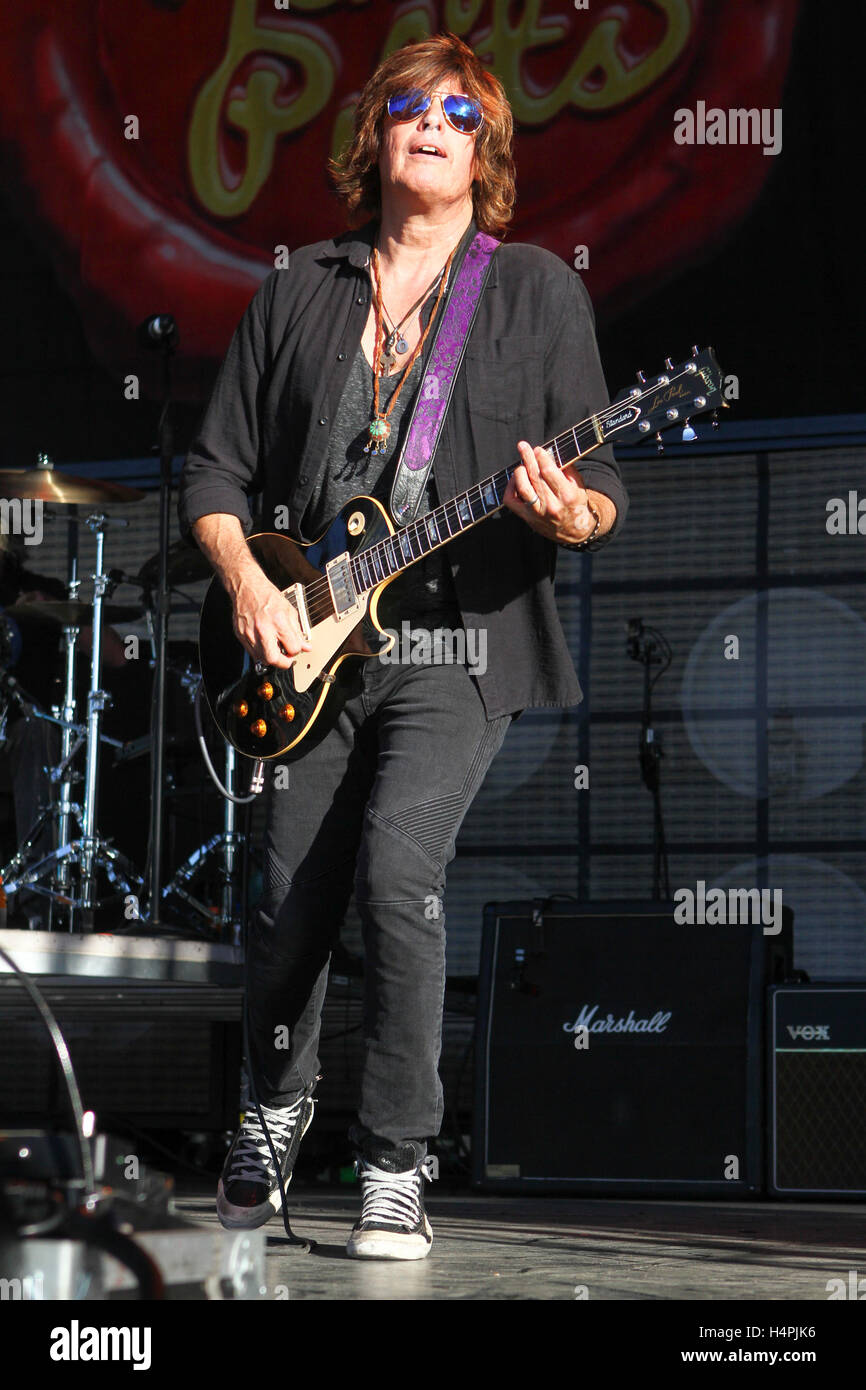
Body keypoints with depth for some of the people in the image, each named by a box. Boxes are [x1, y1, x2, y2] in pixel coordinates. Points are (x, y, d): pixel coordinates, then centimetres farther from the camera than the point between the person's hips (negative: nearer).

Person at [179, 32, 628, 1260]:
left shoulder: (538, 291, 4)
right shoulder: (301, 291, 12)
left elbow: (602, 484, 1)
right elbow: (216, 467, 13)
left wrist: (577, 517, -23)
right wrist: (246, 580, -4)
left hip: (460, 645, -3)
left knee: (398, 866, -22)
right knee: (290, 900, 5)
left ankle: (397, 1165, -8)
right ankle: (278, 1108, 34)